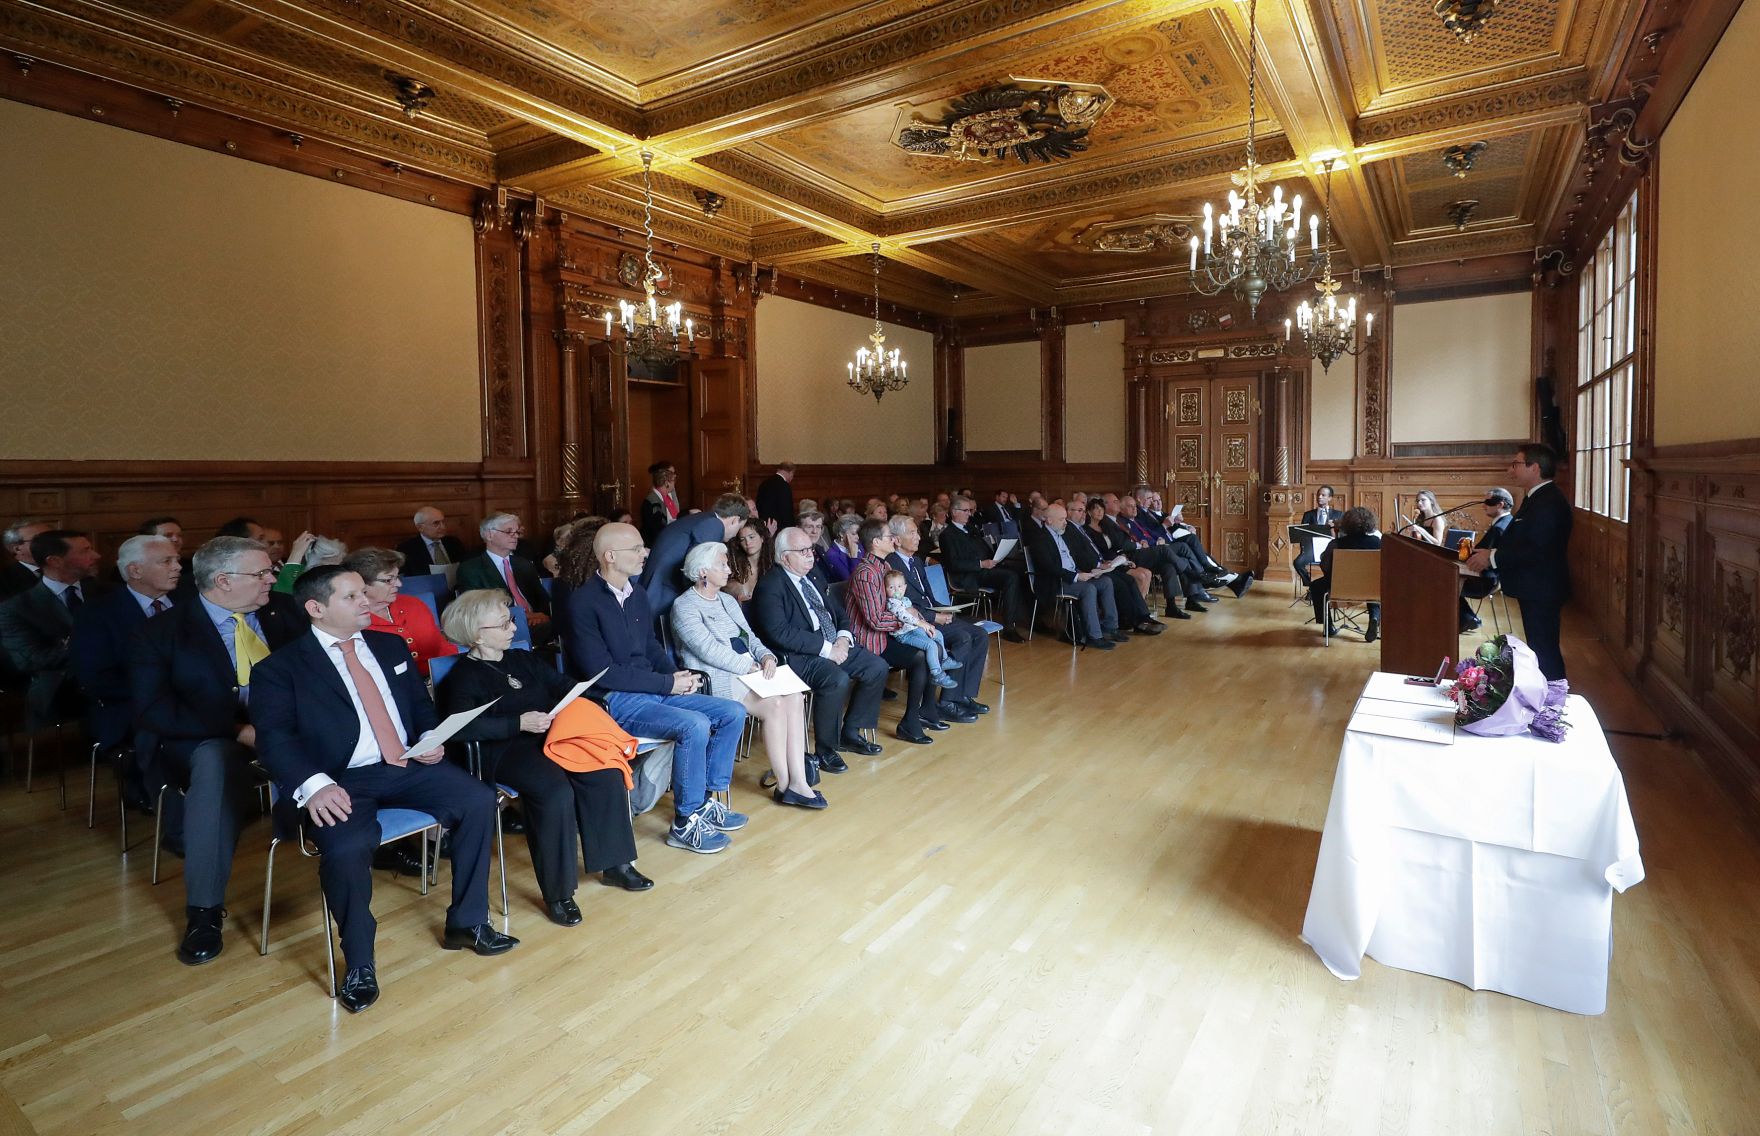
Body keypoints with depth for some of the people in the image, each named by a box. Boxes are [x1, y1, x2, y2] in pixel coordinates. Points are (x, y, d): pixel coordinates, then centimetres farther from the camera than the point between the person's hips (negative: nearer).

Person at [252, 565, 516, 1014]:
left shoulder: (390, 646, 16)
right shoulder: (281, 668, 0)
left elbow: (421, 702, 21)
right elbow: (274, 737, -11)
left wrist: (430, 738, -2)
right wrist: (313, 785, -29)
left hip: (407, 766, 5)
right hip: (341, 782, -4)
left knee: (479, 800, -16)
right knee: (345, 848, -33)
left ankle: (466, 923, 1)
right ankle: (359, 964, -6)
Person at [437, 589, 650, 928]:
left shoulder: (523, 660, 21)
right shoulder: (464, 675, 1)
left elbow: (564, 685, 18)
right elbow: (461, 727, -15)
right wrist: (519, 723, -19)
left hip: (549, 737, 6)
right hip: (505, 751, -6)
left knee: (607, 775, -20)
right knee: (556, 792, -33)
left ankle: (614, 864, -5)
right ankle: (557, 894, -19)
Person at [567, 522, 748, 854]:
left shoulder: (637, 593, 9)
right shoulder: (584, 601, -15)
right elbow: (602, 673, -18)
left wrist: (678, 676, -2)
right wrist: (668, 683, -17)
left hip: (655, 689, 8)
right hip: (615, 701, -8)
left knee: (733, 713, -2)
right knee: (694, 725, -29)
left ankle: (706, 799, 10)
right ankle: (686, 823, -11)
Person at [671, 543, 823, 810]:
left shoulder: (727, 600, 20)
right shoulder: (684, 607, -5)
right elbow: (709, 650, -15)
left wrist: (766, 656, -5)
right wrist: (751, 667, -17)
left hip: (750, 670, 7)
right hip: (719, 678, -7)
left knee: (795, 697, -20)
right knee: (775, 704, -27)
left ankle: (798, 781, -22)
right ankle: (784, 785, -15)